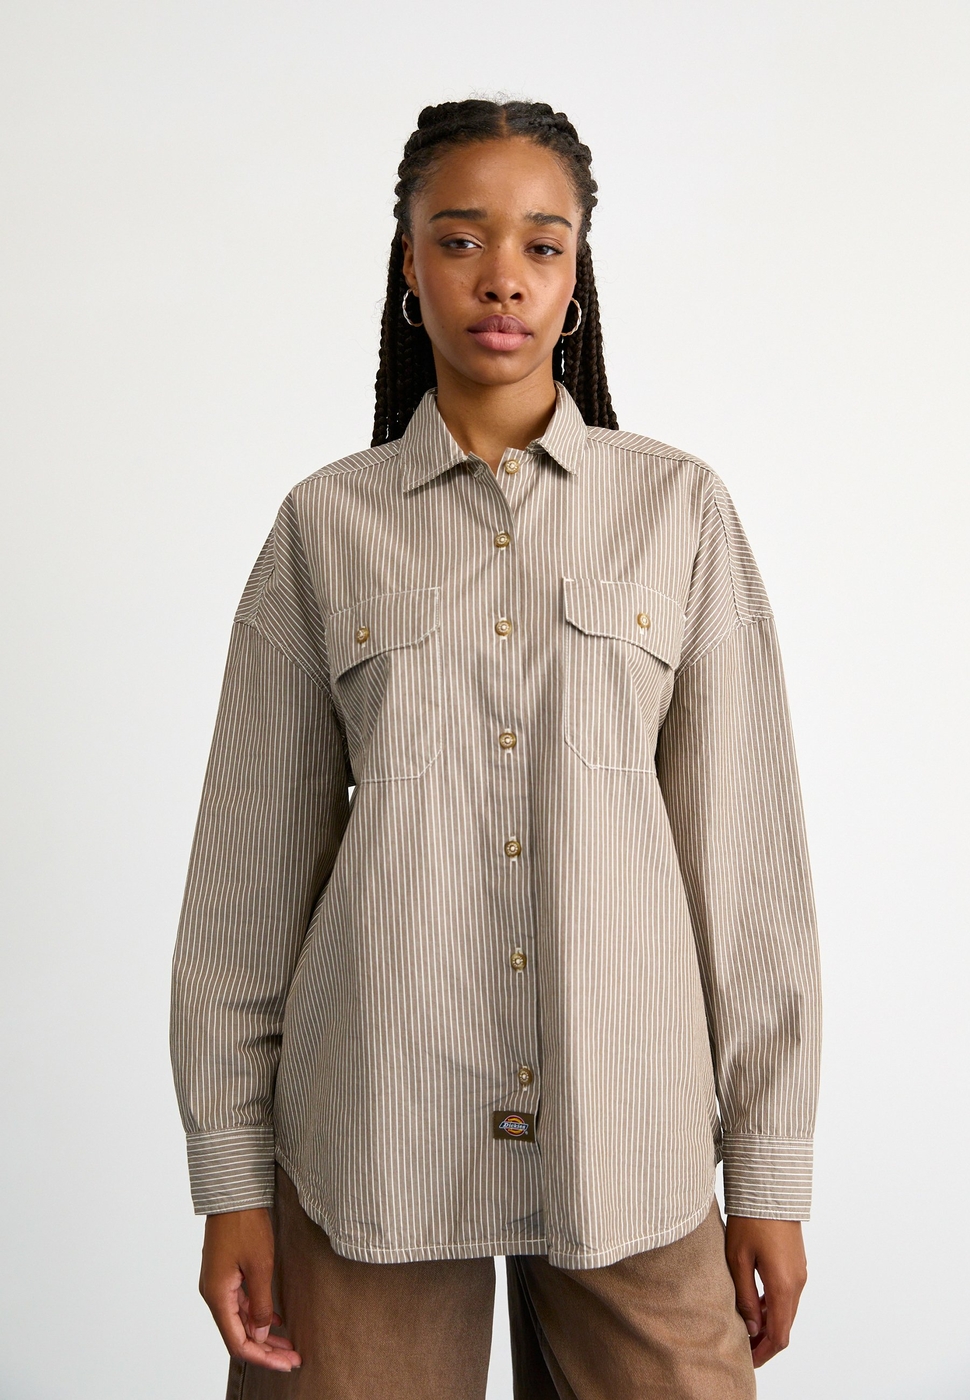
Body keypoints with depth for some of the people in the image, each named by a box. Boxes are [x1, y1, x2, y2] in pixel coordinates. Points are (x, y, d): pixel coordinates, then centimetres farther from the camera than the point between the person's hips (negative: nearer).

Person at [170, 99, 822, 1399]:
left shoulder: (681, 509, 3)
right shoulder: (327, 524, 4)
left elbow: (747, 847, 2)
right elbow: (254, 862, 4)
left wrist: (770, 1168, 1)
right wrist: (231, 1174, 2)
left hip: (628, 1141, 0)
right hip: (375, 1129, 0)